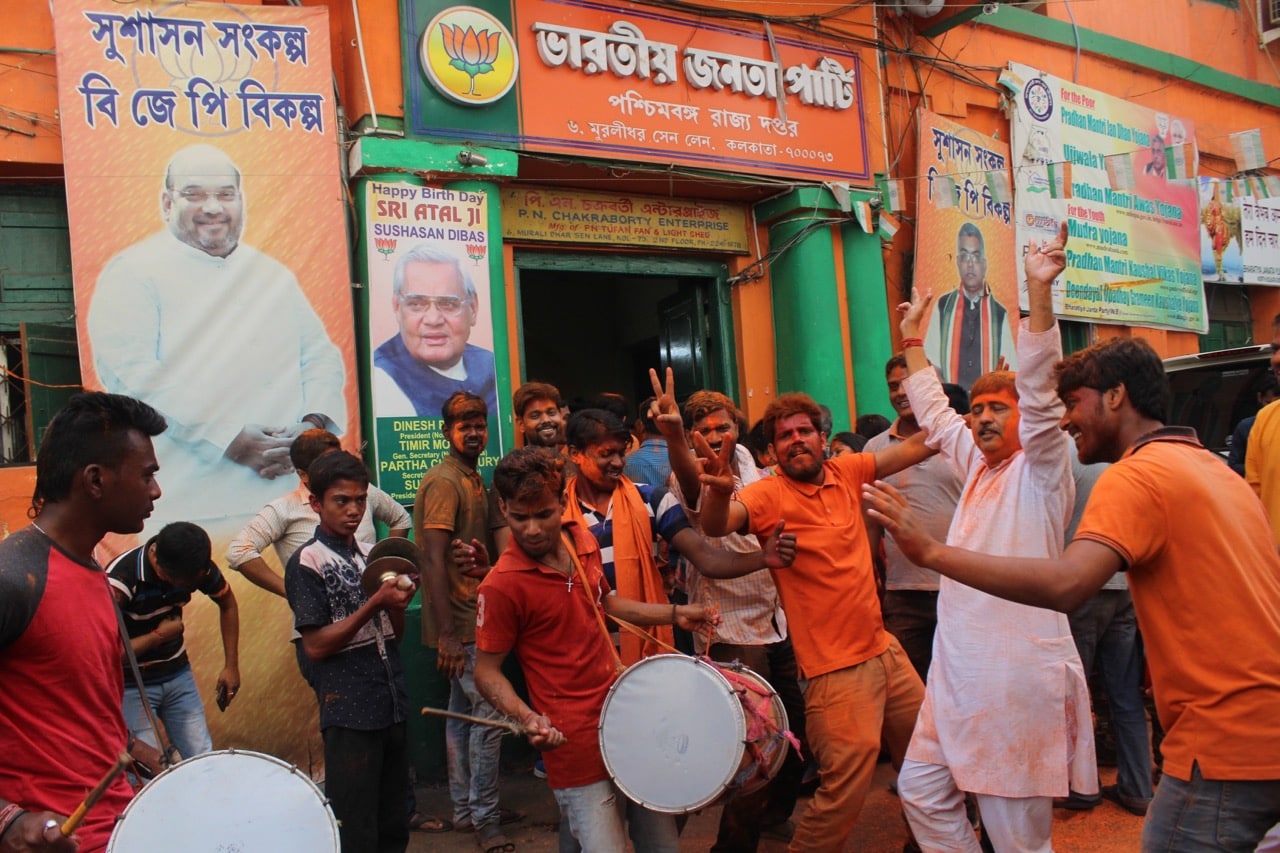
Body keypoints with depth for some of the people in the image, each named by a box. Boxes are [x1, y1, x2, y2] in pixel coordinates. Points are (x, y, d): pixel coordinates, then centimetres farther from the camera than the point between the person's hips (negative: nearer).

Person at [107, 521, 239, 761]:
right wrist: (159, 636, -18)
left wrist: (231, 666, 4)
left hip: (178, 675, 4)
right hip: (131, 685, -4)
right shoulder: (121, 579, -27)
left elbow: (227, 603, 7)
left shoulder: (198, 567, -12)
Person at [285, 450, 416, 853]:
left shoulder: (373, 555, 11)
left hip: (393, 704, 6)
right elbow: (316, 646, -11)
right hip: (349, 712, -6)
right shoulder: (307, 563, -7)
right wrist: (374, 604, -19)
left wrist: (399, 601, -6)